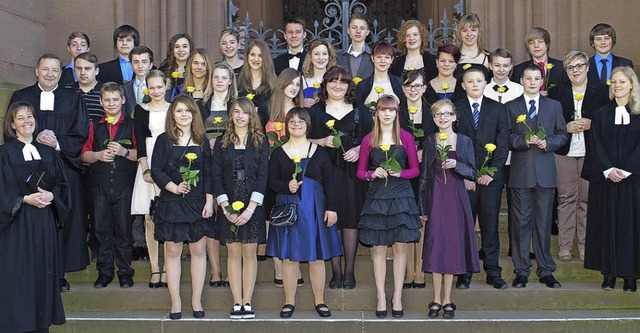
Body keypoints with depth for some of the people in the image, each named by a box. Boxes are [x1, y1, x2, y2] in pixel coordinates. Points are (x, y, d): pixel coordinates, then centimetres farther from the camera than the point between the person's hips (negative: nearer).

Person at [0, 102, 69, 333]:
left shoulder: (48, 153, 12)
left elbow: (61, 184, 10)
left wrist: (51, 196, -9)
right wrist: (25, 199, -17)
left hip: (44, 222, 4)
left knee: (43, 270, 5)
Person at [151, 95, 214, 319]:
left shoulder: (202, 141, 7)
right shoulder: (164, 140, 2)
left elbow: (208, 173, 5)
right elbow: (156, 170, -3)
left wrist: (209, 200, -3)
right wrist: (173, 187, -17)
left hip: (198, 203, 2)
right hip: (171, 202, -1)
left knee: (198, 251, 3)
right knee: (172, 251, 2)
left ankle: (196, 301, 12)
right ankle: (175, 303, 9)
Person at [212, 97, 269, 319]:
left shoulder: (261, 142, 3)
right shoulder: (222, 143, 7)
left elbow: (262, 176, -3)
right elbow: (216, 176, 2)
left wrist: (250, 209, -13)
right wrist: (226, 208, -9)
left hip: (253, 205, -1)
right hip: (228, 206, 1)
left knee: (250, 253, 1)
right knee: (233, 253, 2)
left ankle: (247, 303, 4)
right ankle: (237, 303, 4)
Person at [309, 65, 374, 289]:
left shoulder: (360, 110, 11)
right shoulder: (315, 111, 9)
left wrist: (359, 149, -9)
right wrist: (323, 142, -11)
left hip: (352, 172, 0)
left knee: (351, 219, -1)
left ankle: (349, 271, 8)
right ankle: (336, 271, 6)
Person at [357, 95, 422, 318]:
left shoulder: (406, 137, 4)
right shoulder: (368, 140, 5)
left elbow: (415, 170, 5)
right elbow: (360, 172, 7)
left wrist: (400, 173, -13)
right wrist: (373, 174, -13)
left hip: (401, 198, 0)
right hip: (376, 198, 0)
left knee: (400, 247, 1)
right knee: (378, 248, 2)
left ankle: (397, 298, 10)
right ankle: (381, 298, 10)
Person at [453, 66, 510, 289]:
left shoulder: (498, 109, 10)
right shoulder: (454, 109, 5)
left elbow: (503, 144, 4)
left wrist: (491, 172, -6)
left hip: (491, 177, 1)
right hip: (463, 177, -1)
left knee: (490, 225, 3)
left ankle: (493, 273, 9)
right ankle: (464, 273, 6)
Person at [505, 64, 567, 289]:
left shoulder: (554, 106, 13)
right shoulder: (511, 107, 7)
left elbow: (562, 134, 10)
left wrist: (548, 142, -9)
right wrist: (524, 140, -15)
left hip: (545, 171, 1)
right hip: (521, 171, -1)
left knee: (544, 222, 5)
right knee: (521, 222, 0)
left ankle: (546, 271, 12)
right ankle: (521, 271, 7)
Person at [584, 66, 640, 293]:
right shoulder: (601, 114, 9)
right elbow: (596, 147, 1)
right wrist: (608, 170, -13)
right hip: (605, 180, 1)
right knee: (606, 223, 1)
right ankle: (609, 274, 6)